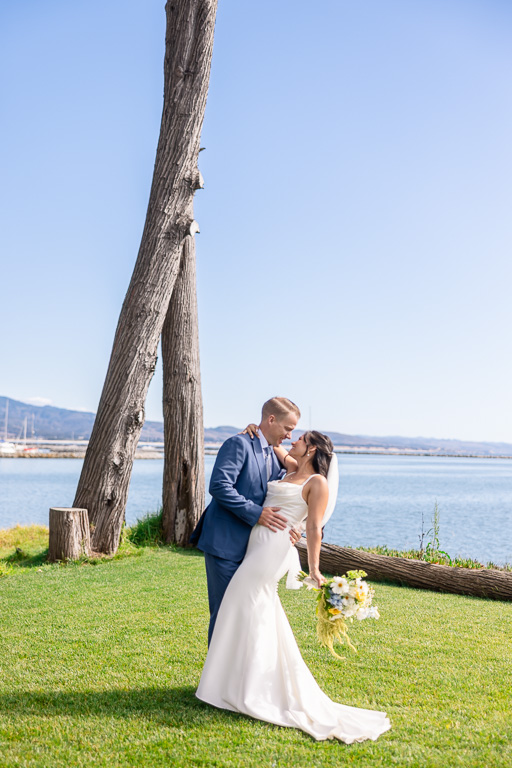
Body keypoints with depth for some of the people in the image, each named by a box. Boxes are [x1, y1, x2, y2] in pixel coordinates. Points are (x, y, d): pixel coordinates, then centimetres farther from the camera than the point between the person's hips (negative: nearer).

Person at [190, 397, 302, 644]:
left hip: (250, 545, 8)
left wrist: (289, 529, -3)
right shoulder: (239, 444, -13)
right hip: (225, 543, -8)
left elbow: (275, 503, 17)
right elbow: (219, 486, -23)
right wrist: (256, 513, -24)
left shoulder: (273, 457, 14)